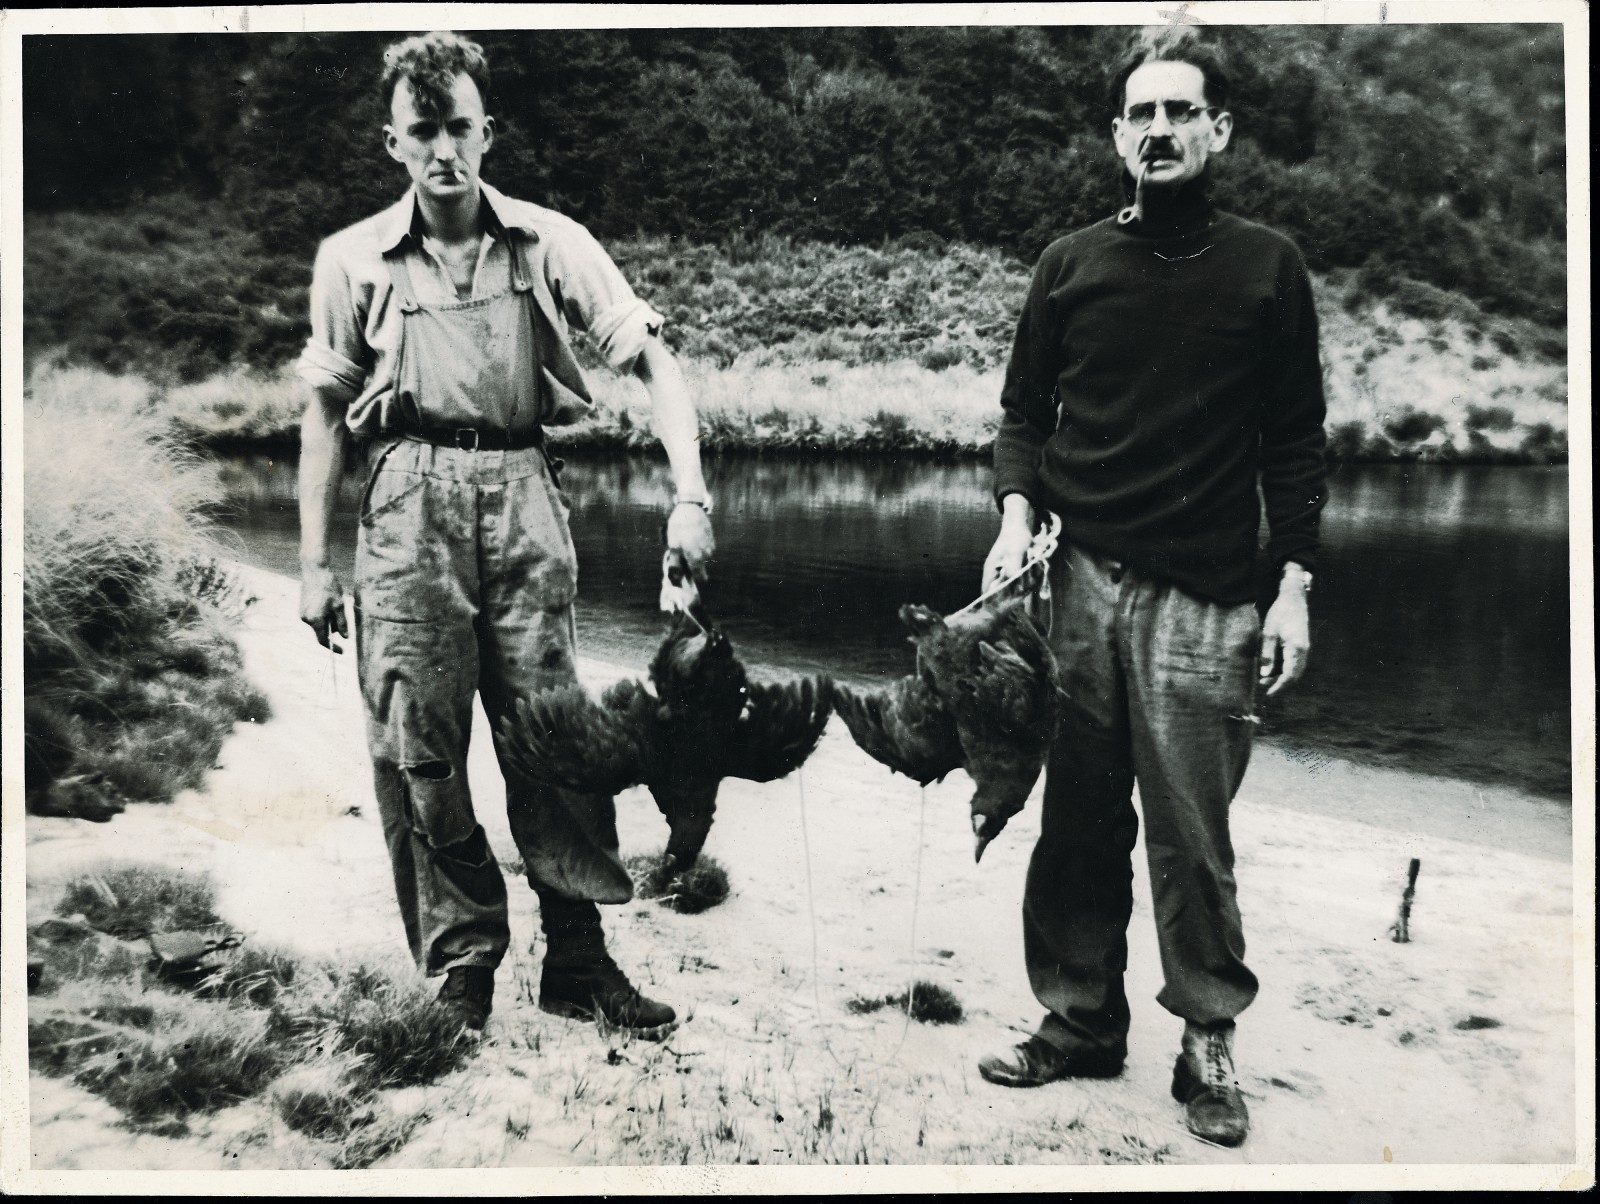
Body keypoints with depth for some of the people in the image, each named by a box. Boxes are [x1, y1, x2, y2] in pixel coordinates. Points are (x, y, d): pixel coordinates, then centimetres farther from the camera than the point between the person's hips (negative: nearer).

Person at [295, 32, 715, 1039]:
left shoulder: (549, 243, 3)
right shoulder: (354, 261, 6)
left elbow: (652, 361, -1)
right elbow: (327, 415, 11)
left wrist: (692, 494, -13)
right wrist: (315, 562, 8)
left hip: (524, 496, 0)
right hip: (412, 501, 1)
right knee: (418, 750, 2)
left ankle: (579, 962, 16)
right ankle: (460, 974, 17)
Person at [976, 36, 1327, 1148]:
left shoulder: (1267, 267, 6)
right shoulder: (1071, 265, 10)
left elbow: (1295, 442, 6)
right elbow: (1025, 411, 15)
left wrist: (1295, 585, -1)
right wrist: (1018, 509, -4)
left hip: (1202, 599, -2)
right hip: (1079, 583, 2)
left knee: (1191, 838, 0)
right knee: (1079, 824, 6)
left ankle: (1210, 1044, 16)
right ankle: (1080, 1023, 20)